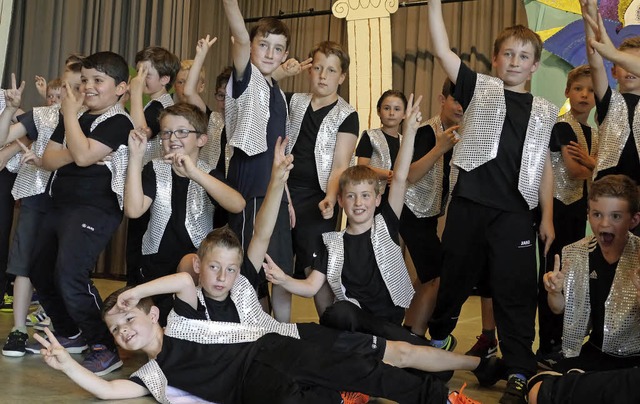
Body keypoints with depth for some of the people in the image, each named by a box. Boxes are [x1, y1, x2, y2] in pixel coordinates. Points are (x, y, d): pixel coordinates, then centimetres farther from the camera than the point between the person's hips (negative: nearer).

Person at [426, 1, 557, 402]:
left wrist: (547, 217, 6)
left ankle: (521, 372, 9)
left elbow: (545, 166, 12)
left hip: (515, 211, 1)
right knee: (456, 276, 12)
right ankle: (437, 340, 35)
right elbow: (443, 50, -2)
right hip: (469, 204, 0)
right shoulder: (480, 88, 7)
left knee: (515, 290, 1)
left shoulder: (545, 111, 11)